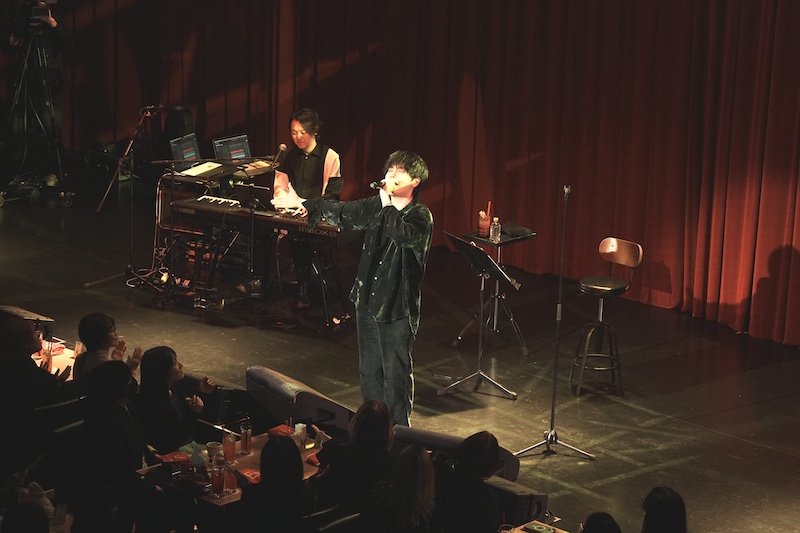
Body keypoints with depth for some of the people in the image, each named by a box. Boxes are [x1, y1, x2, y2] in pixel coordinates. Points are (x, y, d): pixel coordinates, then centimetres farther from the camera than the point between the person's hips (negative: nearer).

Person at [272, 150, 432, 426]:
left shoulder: (421, 216, -12)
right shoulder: (376, 205, 5)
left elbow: (404, 235, -33)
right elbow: (344, 212, 17)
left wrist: (387, 204, -26)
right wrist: (302, 203, 19)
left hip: (397, 309, -6)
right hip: (368, 301, 6)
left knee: (396, 373, -2)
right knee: (369, 370, 16)